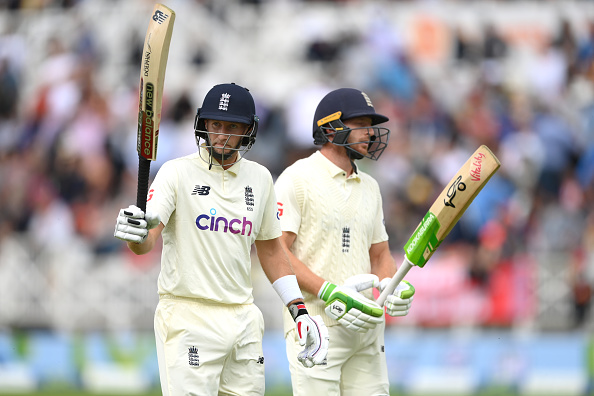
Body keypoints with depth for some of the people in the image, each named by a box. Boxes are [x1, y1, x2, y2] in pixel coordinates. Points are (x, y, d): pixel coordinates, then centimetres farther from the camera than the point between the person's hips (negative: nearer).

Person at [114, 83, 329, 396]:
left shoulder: (259, 178, 11)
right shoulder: (178, 173, -4)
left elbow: (270, 249, 22)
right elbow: (145, 243, -16)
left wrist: (299, 310, 16)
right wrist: (136, 234, -40)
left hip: (243, 320, 5)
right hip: (188, 318, -5)